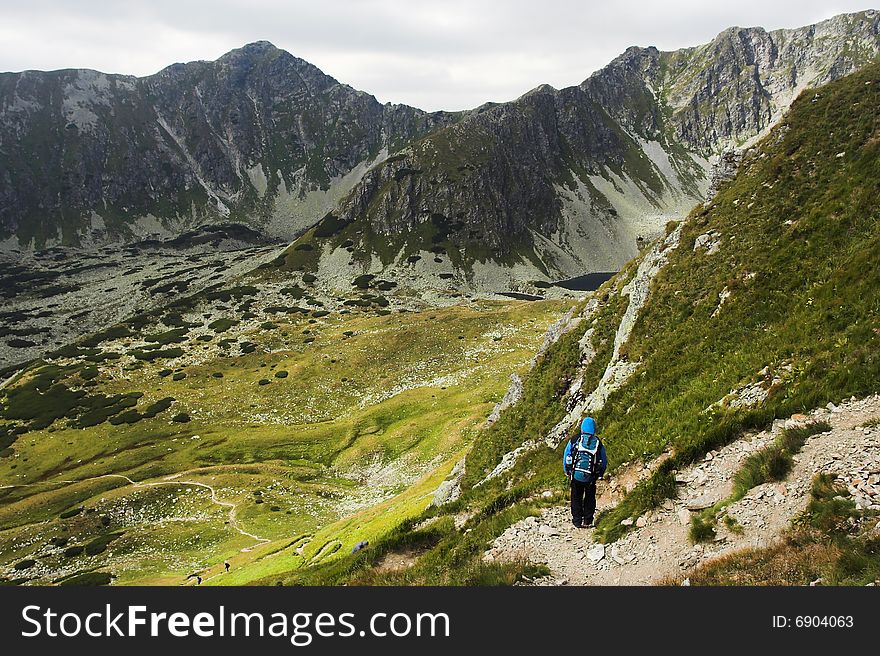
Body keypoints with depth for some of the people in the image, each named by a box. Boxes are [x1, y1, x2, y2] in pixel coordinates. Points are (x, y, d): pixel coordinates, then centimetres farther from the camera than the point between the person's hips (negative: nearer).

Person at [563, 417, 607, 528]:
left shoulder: (574, 440, -6)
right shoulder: (598, 443, -1)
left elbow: (566, 457, -2)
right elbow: (604, 461, 6)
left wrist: (567, 471, 11)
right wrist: (599, 475, 19)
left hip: (576, 475, -1)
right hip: (591, 477, 1)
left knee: (576, 498, 14)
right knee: (590, 499, 18)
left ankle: (577, 521, 16)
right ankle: (588, 521, 20)